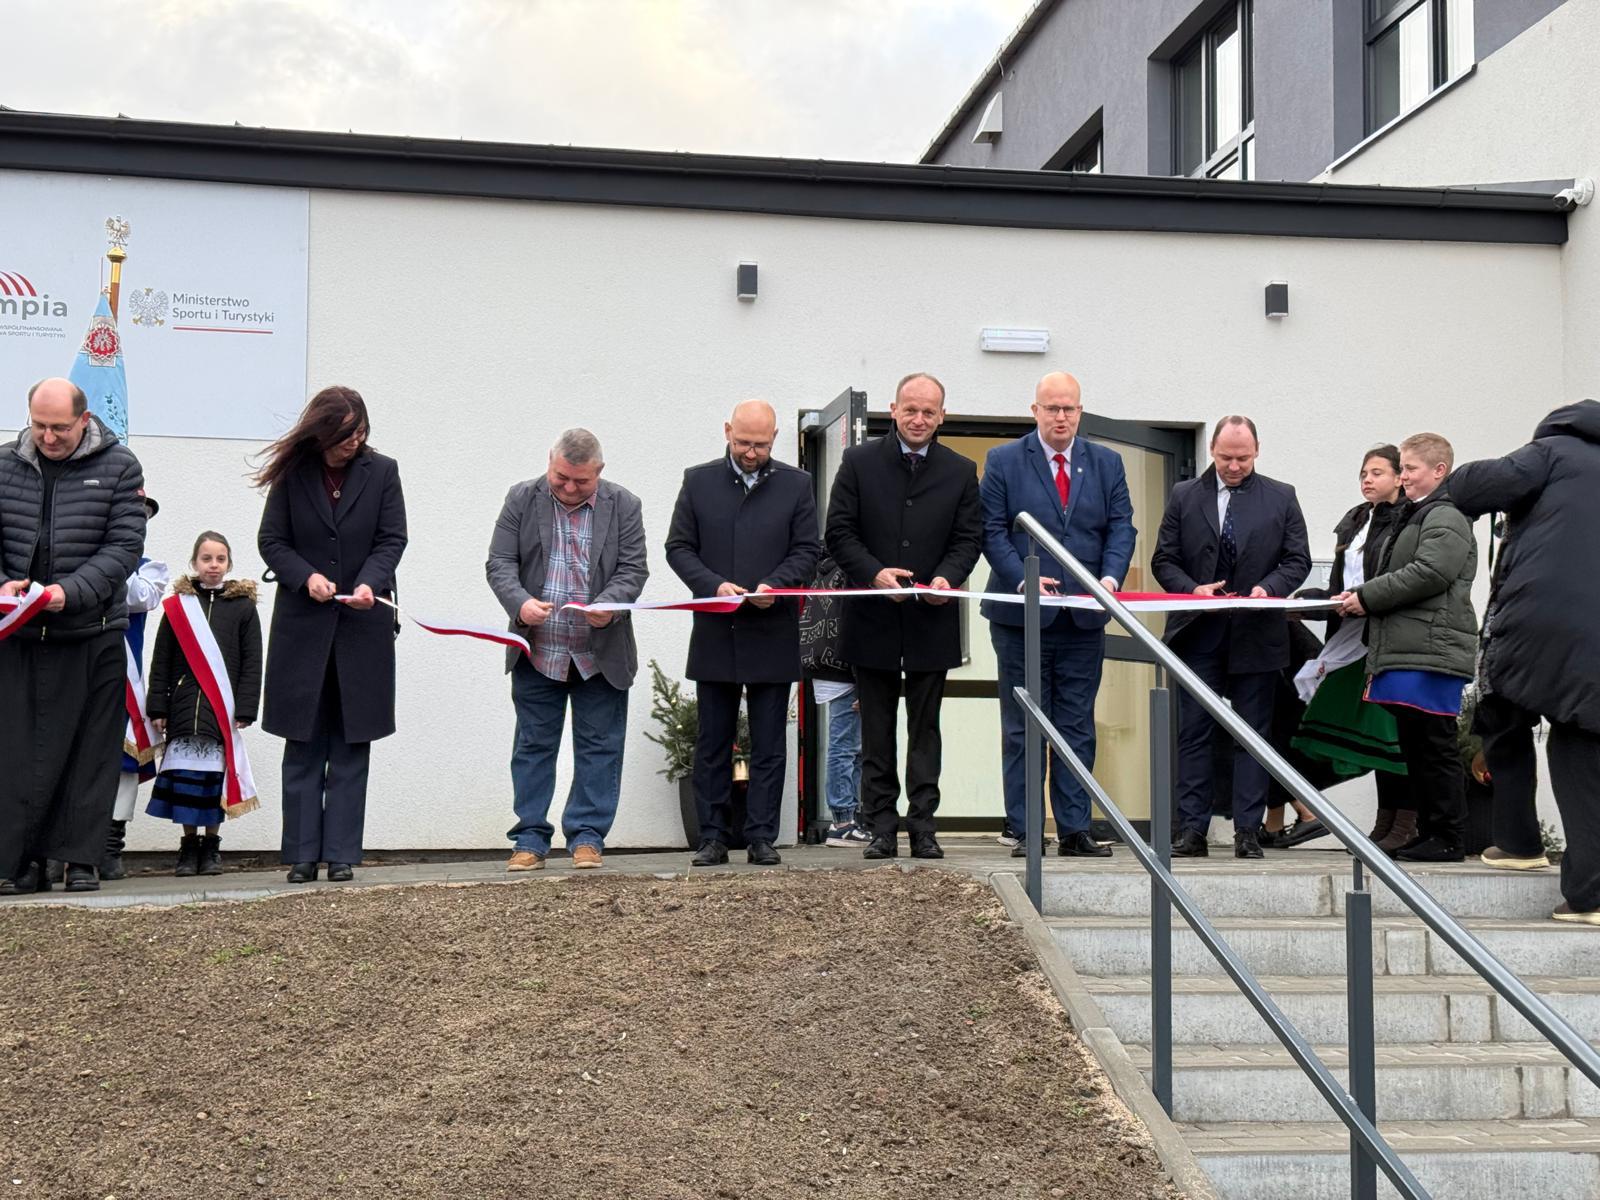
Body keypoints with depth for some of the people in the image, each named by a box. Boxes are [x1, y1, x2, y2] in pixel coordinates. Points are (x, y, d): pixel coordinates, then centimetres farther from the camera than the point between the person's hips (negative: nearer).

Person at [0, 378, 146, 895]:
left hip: (93, 634, -2)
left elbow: (125, 546, -6)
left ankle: (80, 859, 11)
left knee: (91, 752, 3)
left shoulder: (118, 466, 0)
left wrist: (71, 591, -19)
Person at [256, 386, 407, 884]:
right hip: (302, 622, 0)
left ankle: (341, 854, 6)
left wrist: (370, 583, -17)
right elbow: (270, 540, 2)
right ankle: (302, 854, 7)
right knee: (303, 746, 3)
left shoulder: (381, 472, 3)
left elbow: (392, 540, 0)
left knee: (351, 746, 2)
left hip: (363, 623, 0)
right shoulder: (293, 474, 2)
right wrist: (306, 576, -15)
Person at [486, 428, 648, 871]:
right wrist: (520, 603, -21)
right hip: (537, 651, 0)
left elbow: (633, 569, -3)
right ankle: (530, 839, 12)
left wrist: (607, 605, -23)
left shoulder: (624, 506, 0)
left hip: (601, 653, 0)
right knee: (533, 746, 6)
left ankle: (587, 836, 11)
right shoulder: (522, 499, 1)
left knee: (599, 747, 3)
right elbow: (499, 562, -2)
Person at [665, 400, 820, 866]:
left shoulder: (796, 485, 5)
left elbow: (806, 551, 4)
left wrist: (774, 585, -14)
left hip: (773, 635, 0)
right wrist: (714, 585, -13)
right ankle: (713, 837, 12)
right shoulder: (698, 481, 6)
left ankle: (762, 837, 8)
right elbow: (678, 548, 4)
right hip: (715, 635, 1)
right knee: (712, 744, 5)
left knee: (769, 745, 2)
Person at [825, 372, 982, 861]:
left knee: (925, 729, 5)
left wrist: (948, 576, -16)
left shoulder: (961, 472, 6)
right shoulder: (859, 462, 2)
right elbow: (839, 532, -2)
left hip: (931, 620, 1)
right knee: (876, 730, 6)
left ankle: (923, 827, 9)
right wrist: (874, 573, -17)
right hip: (873, 619, 0)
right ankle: (882, 828, 11)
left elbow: (969, 539, 4)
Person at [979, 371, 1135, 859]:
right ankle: (1021, 829, 7)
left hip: (1084, 617, 3)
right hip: (1022, 614, -3)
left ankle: (1074, 831, 10)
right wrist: (1023, 580, -17)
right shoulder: (1004, 461, 2)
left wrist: (1110, 577, -12)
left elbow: (1121, 527, 6)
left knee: (1078, 727, 6)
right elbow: (992, 531, -3)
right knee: (1023, 727, 2)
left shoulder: (1107, 463, 11)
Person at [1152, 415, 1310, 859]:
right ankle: (1192, 831, 4)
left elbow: (1298, 560, 5)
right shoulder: (1184, 496, 7)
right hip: (1199, 635, 0)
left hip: (1256, 635, 0)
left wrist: (1269, 587, -14)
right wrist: (1192, 589, -12)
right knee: (1193, 734, 1)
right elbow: (1163, 560, 6)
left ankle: (1248, 831, 6)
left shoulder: (1281, 498, 7)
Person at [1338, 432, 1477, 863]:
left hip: (1430, 652, -10)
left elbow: (1427, 573, -20)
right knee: (1414, 747, 11)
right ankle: (1428, 833, 16)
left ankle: (1449, 839, -4)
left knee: (1435, 746, -8)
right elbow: (1393, 579, 28)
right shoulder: (1413, 518, 24)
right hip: (1405, 652, 10)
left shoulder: (1446, 521, -7)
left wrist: (1366, 597, -14)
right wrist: (1357, 597, 8)